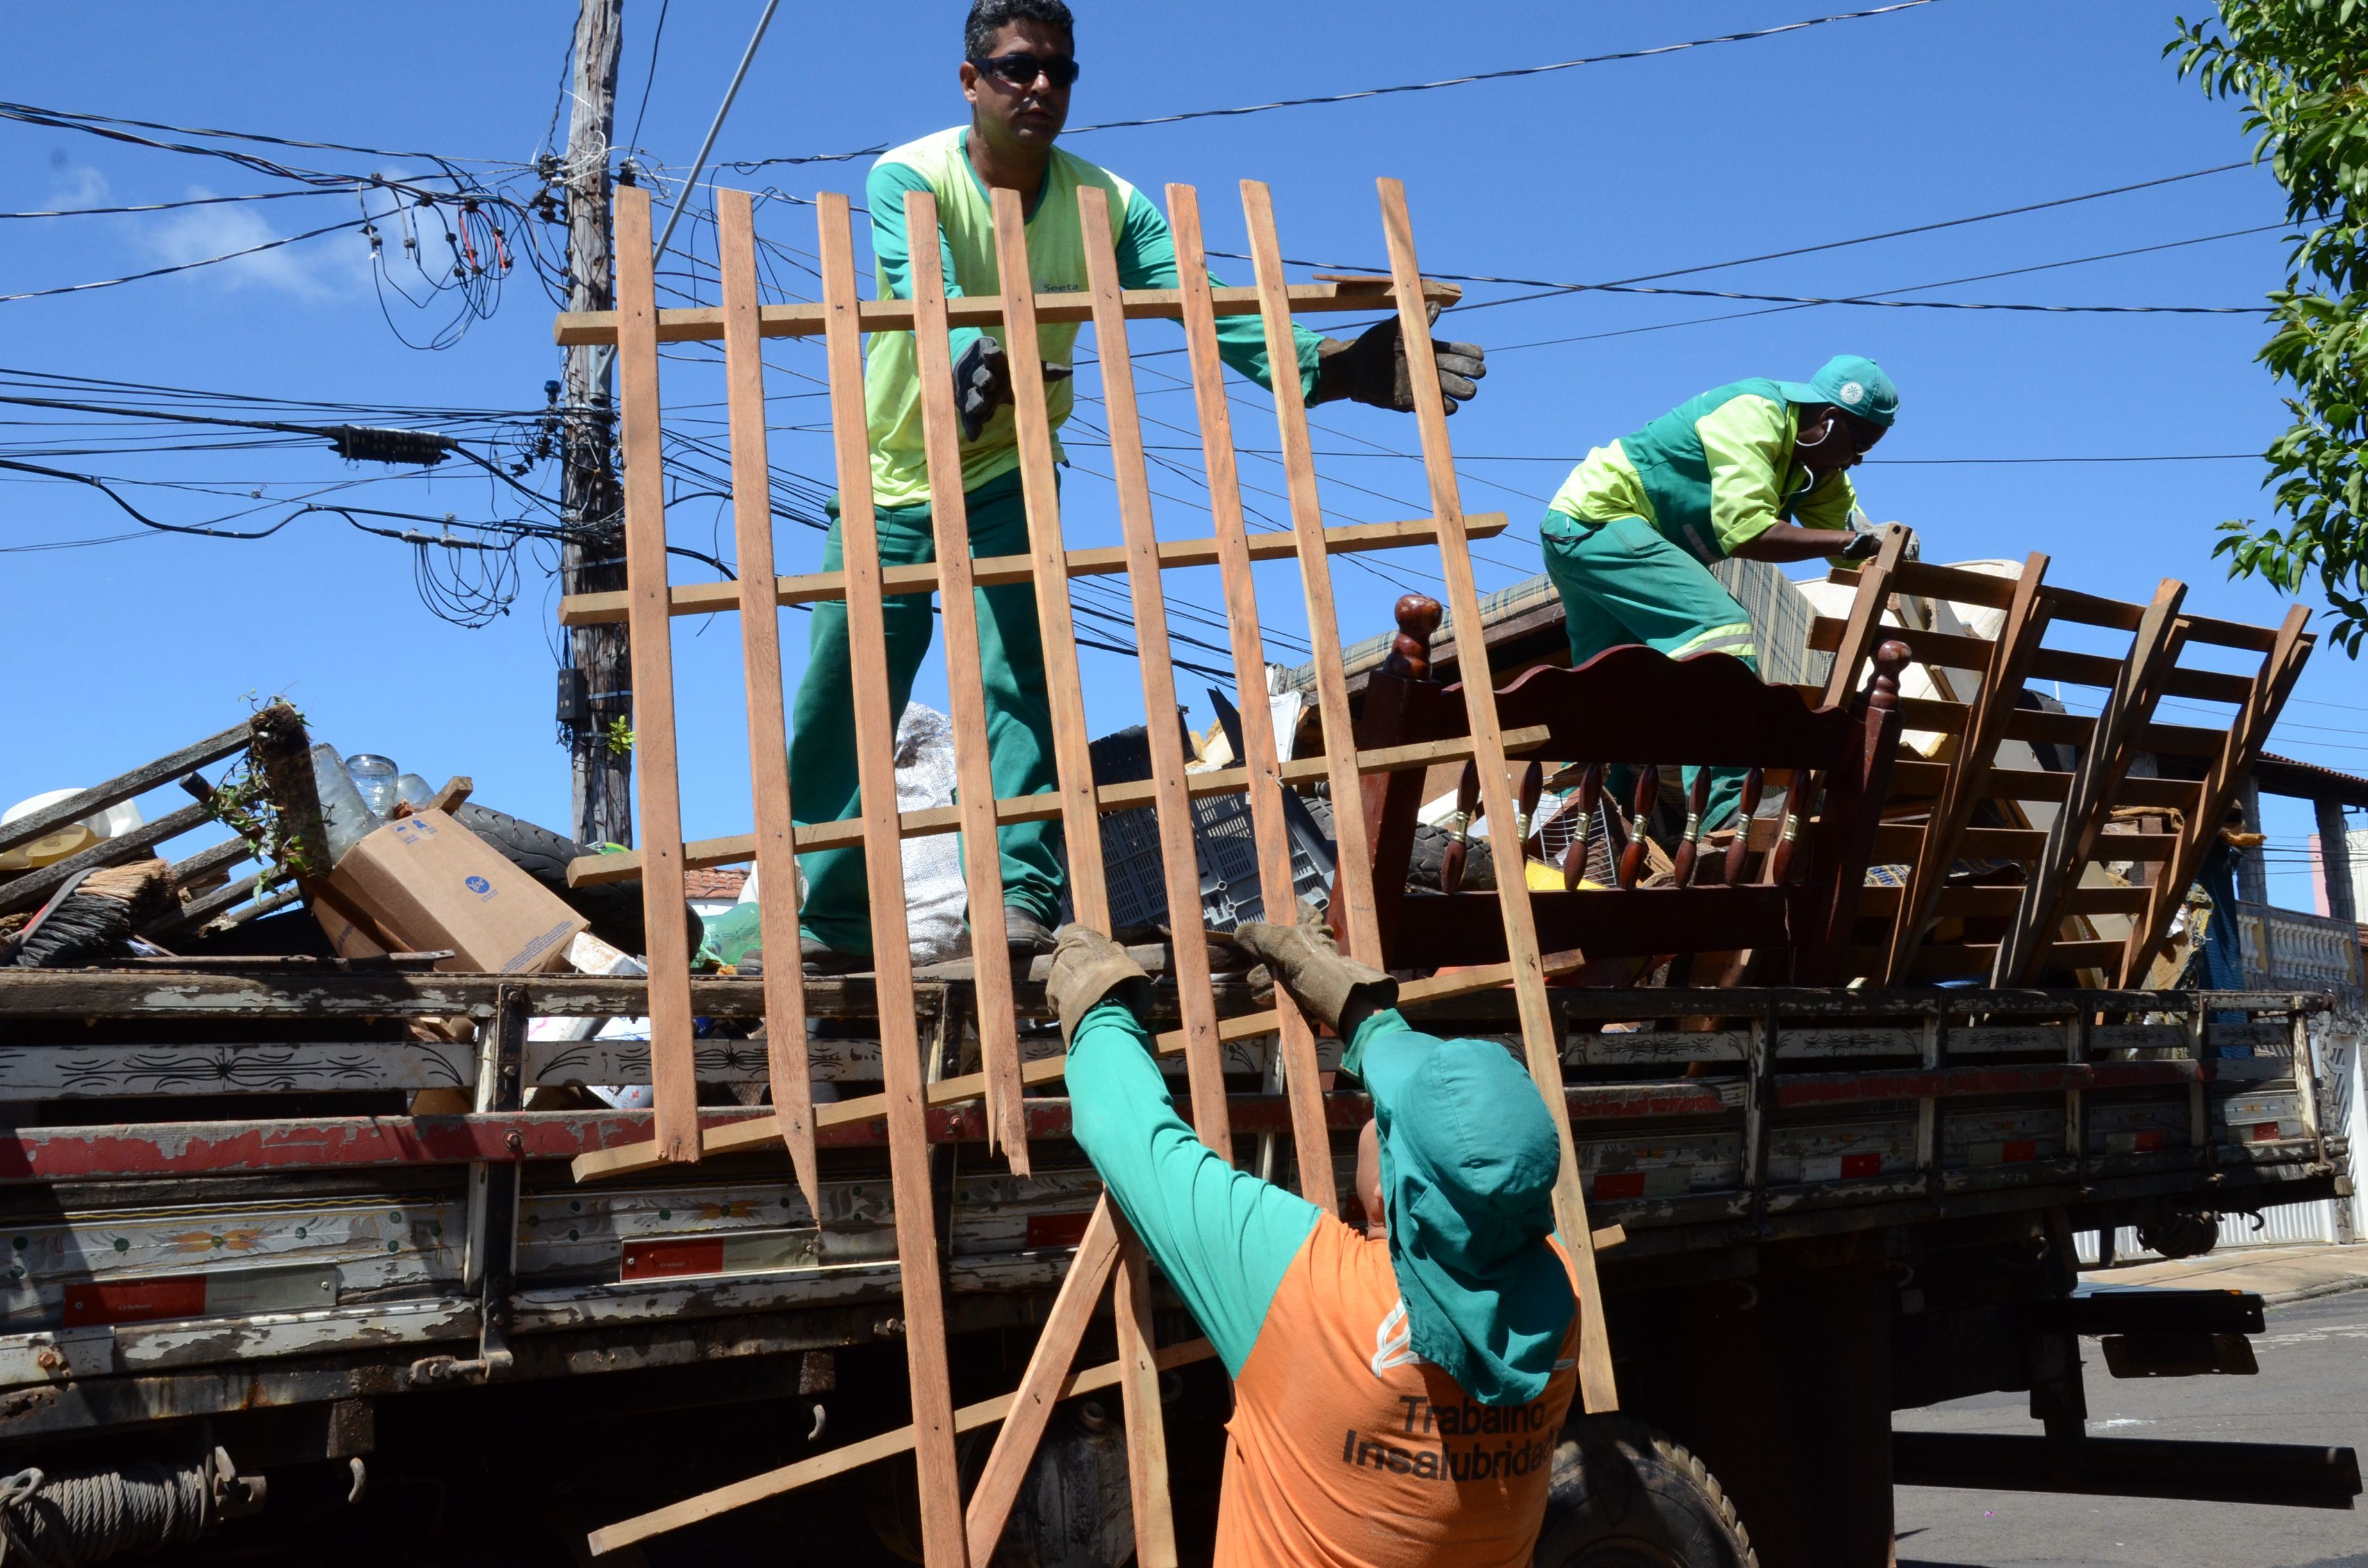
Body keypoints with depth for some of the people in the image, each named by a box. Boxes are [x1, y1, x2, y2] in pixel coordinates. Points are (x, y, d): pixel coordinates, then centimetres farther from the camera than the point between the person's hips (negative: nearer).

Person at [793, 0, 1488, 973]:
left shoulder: (1104, 202, -9)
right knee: (844, 702, 0)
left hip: (1007, 474, 1)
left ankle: (1024, 902, -13)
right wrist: (977, 364, -59)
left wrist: (1325, 364, -40)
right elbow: (929, 300, -35)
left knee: (1021, 681, -15)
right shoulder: (909, 178, -16)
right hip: (891, 479, -1)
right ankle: (829, 926, 11)